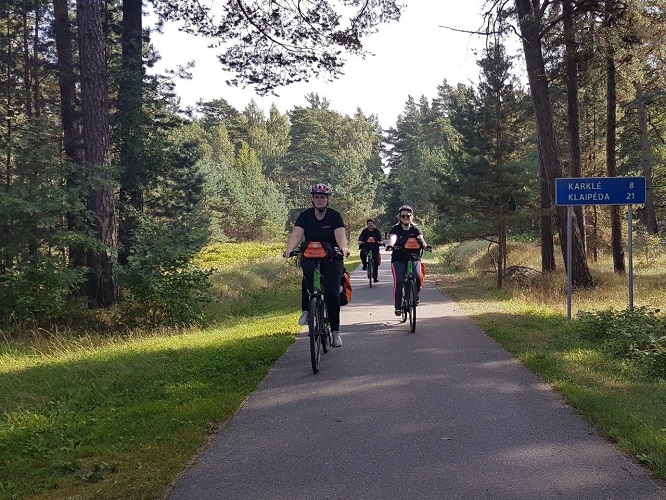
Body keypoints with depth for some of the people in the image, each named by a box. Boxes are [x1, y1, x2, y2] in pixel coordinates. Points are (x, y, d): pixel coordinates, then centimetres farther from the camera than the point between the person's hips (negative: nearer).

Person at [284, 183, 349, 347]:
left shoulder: (335, 216, -5)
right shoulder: (305, 215, -1)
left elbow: (340, 234, -21)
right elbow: (296, 234, -15)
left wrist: (343, 248, -42)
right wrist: (289, 249, -35)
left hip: (332, 259, 0)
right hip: (310, 258, 1)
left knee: (332, 293, -10)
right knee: (308, 273, -35)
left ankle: (335, 331, 3)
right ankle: (306, 310, -18)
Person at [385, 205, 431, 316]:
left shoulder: (416, 229, 4)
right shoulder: (396, 229, -1)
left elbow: (421, 238, -16)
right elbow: (392, 237, -22)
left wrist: (425, 245, -39)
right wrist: (390, 245, -46)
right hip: (398, 259, -1)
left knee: (417, 278, -22)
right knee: (398, 281, -19)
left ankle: (414, 294, 11)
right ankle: (397, 306, -8)